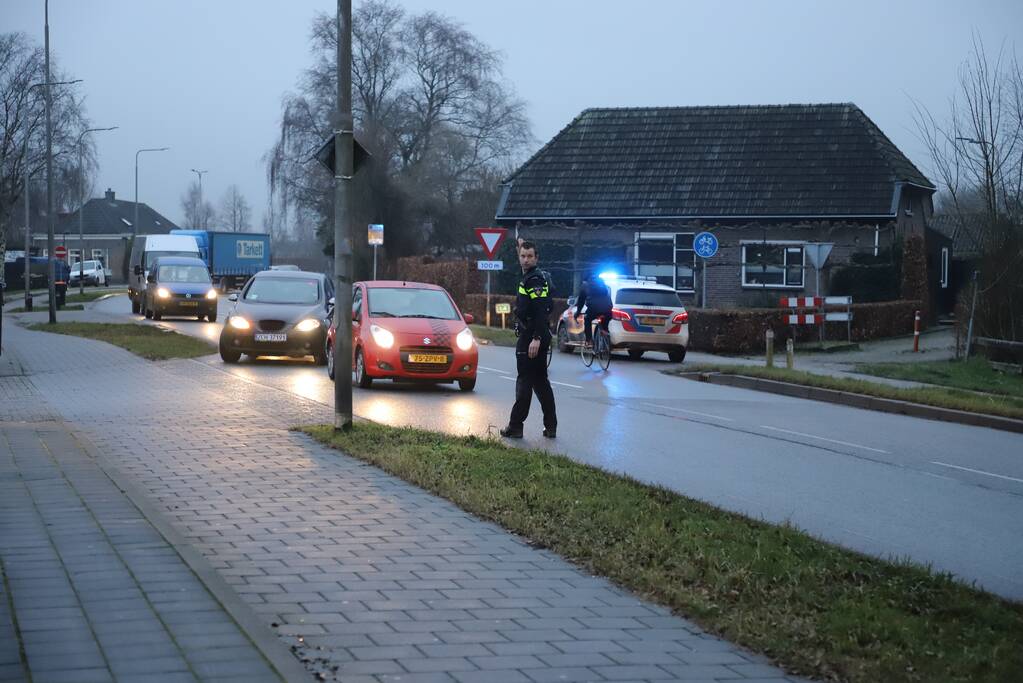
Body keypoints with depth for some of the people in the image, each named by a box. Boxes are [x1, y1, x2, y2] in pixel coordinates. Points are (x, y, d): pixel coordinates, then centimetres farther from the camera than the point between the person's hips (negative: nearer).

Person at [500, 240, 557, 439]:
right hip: (535, 337, 10)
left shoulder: (534, 280, -16)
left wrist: (536, 338, -31)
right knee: (540, 381, 13)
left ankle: (515, 426, -2)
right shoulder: (529, 277, 13)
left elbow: (541, 310, -24)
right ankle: (550, 426, 15)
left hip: (531, 338, -10)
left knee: (525, 381, -6)